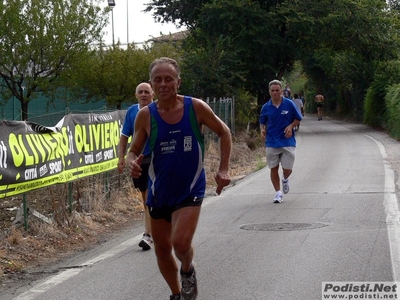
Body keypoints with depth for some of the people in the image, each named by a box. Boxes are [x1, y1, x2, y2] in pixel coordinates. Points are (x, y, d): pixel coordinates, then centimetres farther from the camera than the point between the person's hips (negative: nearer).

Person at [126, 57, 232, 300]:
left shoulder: (196, 107, -11)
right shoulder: (145, 116, -8)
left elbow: (224, 132, 3)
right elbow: (134, 151, 1)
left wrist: (224, 169, -5)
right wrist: (133, 163, -22)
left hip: (191, 190, -3)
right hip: (159, 192, 3)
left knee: (181, 243, -21)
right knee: (162, 248, 12)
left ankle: (188, 271, 14)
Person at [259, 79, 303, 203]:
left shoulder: (289, 104, -4)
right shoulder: (266, 107, 1)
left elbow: (298, 119, 6)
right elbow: (262, 122, 14)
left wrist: (291, 126, -12)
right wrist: (262, 130, -7)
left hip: (287, 141, -2)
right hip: (272, 143, 2)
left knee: (287, 169, -2)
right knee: (274, 169, 3)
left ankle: (285, 180, 34)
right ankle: (278, 193, 17)